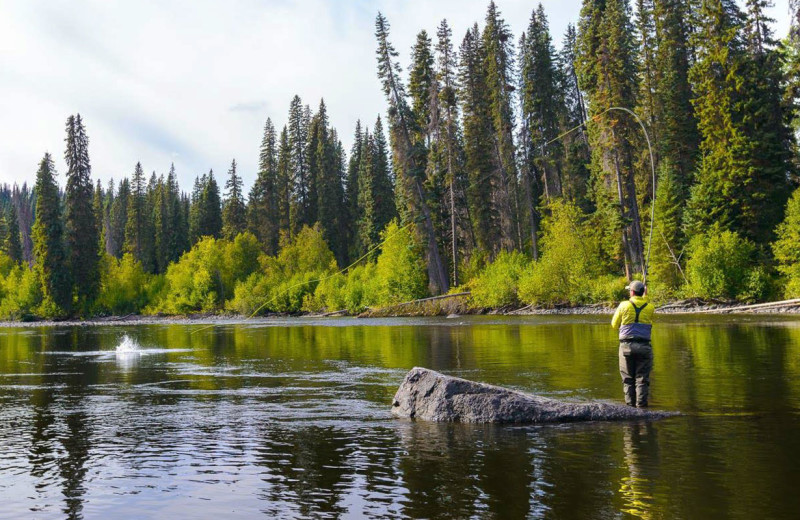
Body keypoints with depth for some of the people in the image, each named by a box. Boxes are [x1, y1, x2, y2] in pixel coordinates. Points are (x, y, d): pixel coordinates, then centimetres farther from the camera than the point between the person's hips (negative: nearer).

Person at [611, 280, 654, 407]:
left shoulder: (624, 305, -1)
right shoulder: (650, 307, 2)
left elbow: (614, 325, 6)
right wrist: (645, 297, 22)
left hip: (626, 345, 0)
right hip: (644, 346, 1)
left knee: (628, 378, 7)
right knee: (642, 377, 4)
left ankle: (630, 403, 6)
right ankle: (641, 403, -1)